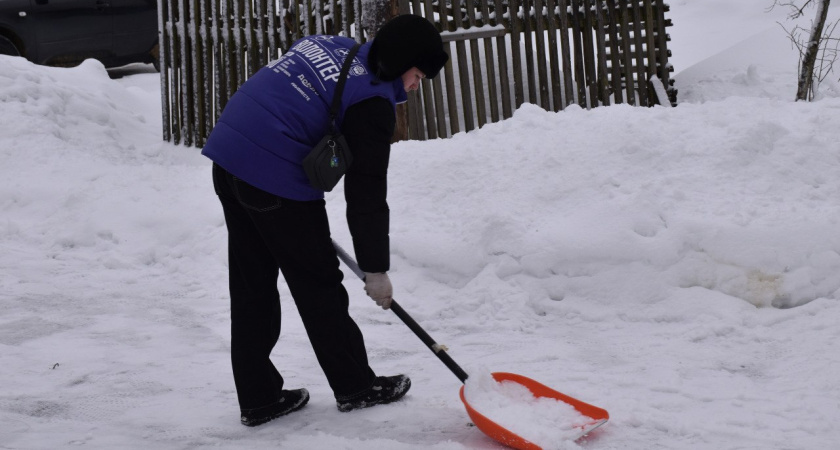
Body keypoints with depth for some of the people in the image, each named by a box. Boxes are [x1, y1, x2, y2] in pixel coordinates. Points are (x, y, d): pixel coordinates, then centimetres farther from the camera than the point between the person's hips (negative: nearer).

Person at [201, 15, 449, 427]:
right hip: (277, 179, -8)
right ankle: (355, 386, 21)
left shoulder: (327, 44, 14)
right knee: (318, 285, 7)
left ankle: (258, 399, 21)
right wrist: (375, 269, -1)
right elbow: (366, 192, -9)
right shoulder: (373, 101, -10)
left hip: (229, 156, 8)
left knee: (252, 286, 14)